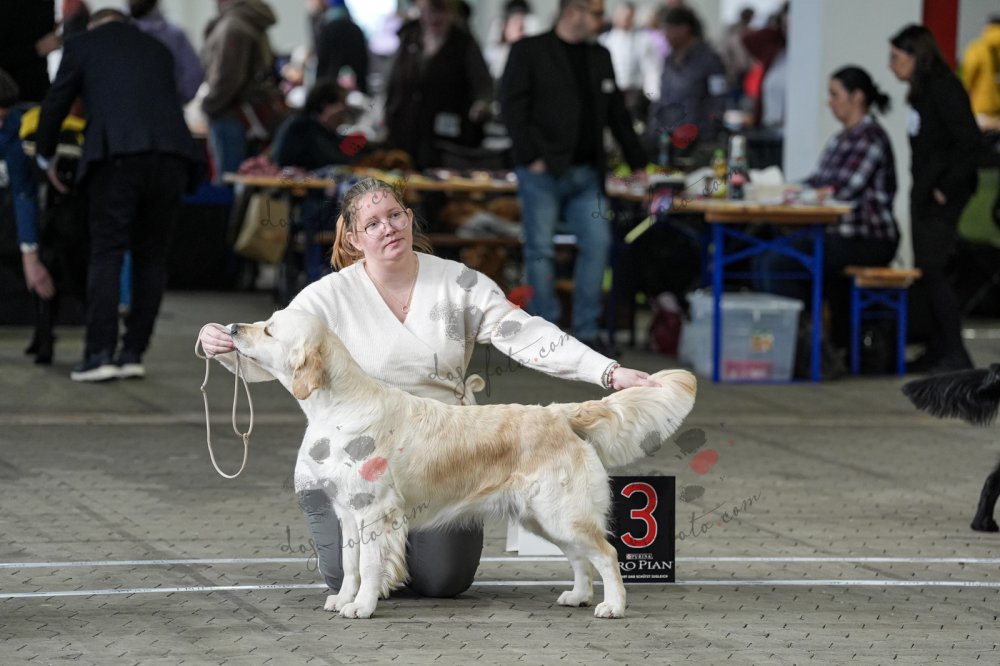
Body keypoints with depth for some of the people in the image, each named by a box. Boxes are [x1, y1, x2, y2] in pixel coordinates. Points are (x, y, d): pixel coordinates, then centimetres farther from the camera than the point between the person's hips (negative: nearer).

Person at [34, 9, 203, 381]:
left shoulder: (82, 45, 16)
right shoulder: (158, 50, 27)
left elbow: (55, 105, 20)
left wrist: (46, 158, 36)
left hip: (118, 155, -4)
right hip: (172, 155, 4)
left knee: (106, 255, -1)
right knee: (151, 258, 11)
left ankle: (99, 355, -9)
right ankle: (133, 353, 10)